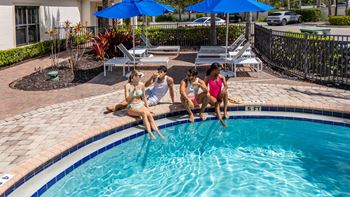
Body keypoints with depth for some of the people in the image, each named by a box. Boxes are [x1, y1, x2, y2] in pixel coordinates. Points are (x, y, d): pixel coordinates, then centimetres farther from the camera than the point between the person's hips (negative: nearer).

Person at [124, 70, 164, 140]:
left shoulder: (141, 85, 3)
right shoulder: (128, 86, -10)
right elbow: (127, 100, -17)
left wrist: (147, 107, 12)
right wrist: (133, 91, -27)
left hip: (141, 105, 4)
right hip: (132, 107, -4)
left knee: (149, 115, -26)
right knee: (143, 113, -34)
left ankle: (158, 133, -34)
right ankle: (150, 133, -40)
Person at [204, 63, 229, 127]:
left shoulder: (221, 77, -1)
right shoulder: (208, 78, -5)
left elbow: (226, 86, -15)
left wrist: (224, 89, -37)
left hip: (219, 96, 2)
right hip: (212, 96, -2)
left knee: (225, 91, -29)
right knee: (216, 102, -34)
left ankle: (225, 111, -29)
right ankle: (220, 118, -53)